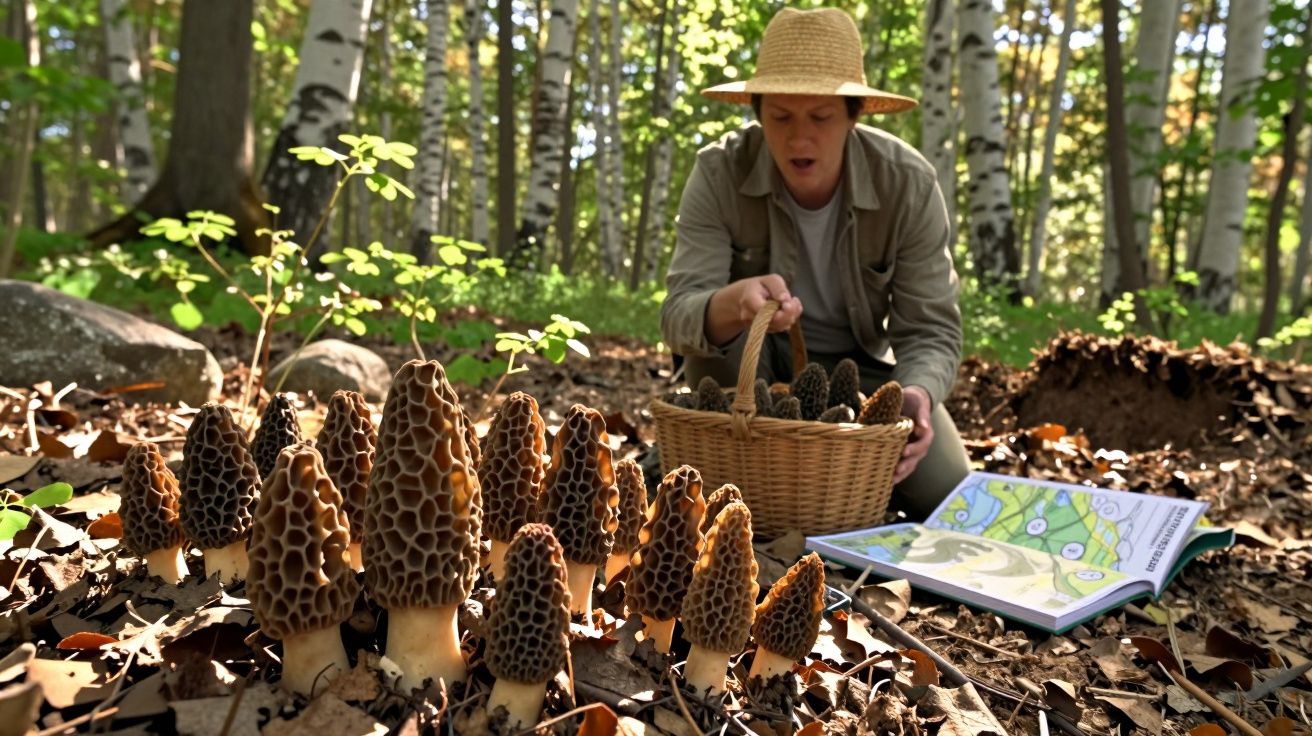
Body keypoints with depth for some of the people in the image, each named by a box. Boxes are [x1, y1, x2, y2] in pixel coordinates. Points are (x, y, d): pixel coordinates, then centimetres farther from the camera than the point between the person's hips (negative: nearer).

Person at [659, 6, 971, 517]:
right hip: (753, 365, -1)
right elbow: (679, 314, -31)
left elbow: (930, 329, -20)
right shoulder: (719, 172, -24)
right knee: (716, 323, -34)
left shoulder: (909, 184, -22)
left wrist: (916, 393, -43)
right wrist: (732, 303, -56)